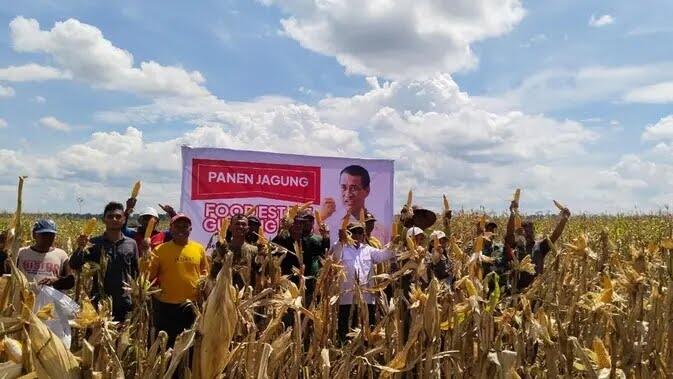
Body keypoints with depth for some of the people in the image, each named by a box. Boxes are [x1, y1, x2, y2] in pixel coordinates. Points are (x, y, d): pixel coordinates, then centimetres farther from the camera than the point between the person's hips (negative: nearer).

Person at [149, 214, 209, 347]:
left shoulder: (199, 248, 4)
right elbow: (149, 274, -2)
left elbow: (204, 272, 15)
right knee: (166, 343, 9)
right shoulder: (161, 249, -4)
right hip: (166, 306, -2)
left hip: (192, 305, 2)